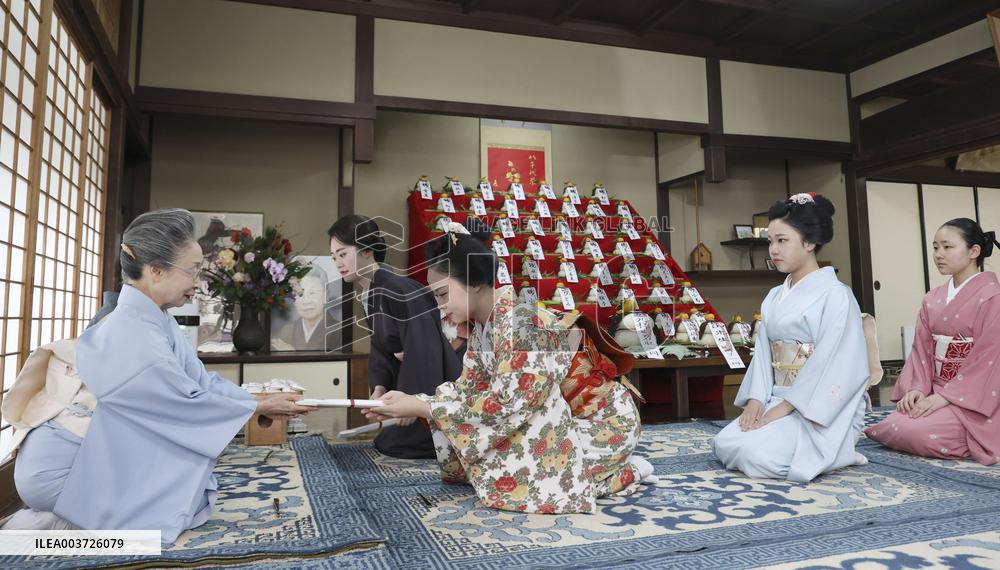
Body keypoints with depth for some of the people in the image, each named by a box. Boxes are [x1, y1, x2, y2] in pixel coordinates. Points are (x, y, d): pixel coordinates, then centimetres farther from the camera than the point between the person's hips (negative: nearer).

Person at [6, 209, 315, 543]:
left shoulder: (157, 321, -2)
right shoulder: (130, 336, -31)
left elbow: (202, 380, 2)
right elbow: (190, 404, -21)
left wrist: (264, 405, -2)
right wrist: (262, 408, -9)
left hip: (101, 455, 9)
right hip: (62, 473, -9)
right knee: (192, 504, -4)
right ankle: (73, 518, 3)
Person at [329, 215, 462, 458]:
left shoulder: (399, 291, -23)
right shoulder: (368, 297, 8)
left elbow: (422, 350, -26)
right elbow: (382, 349, 9)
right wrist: (379, 387, -6)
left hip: (435, 393, -10)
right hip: (408, 388, 10)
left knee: (392, 444, -6)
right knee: (386, 442, 15)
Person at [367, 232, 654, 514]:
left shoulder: (519, 321, -28)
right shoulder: (483, 327, 0)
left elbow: (507, 405, -31)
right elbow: (467, 388, 3)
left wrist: (421, 408, -27)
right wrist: (412, 401, -11)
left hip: (604, 422, -9)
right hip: (567, 420, 9)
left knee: (507, 477, -18)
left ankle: (623, 472, 0)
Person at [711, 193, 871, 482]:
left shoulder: (835, 295, -9)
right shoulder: (774, 298, 12)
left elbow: (832, 365, -16)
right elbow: (763, 352, 7)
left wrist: (785, 407, -20)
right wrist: (756, 399, -9)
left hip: (820, 411, -6)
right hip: (778, 400, 6)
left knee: (759, 453, -25)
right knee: (724, 444, -15)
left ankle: (835, 451, 2)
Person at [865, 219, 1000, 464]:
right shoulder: (932, 300, 10)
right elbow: (921, 349, 7)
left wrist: (944, 397, -19)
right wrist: (917, 388, -9)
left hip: (972, 397, -6)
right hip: (935, 391, 6)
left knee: (918, 433, -26)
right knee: (892, 428, -15)